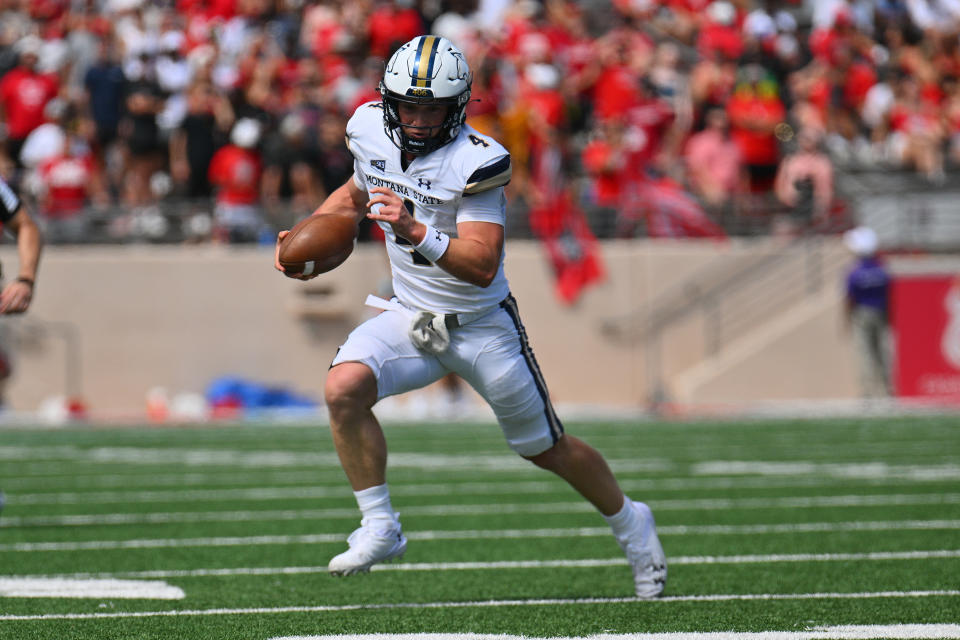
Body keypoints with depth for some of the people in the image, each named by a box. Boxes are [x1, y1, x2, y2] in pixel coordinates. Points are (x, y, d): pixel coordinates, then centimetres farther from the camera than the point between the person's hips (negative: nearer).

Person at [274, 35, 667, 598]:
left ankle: (630, 522, 38)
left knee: (545, 448, 10)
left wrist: (415, 232, -46)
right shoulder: (371, 130, -8)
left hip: (482, 326, -4)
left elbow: (482, 267, -33)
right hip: (410, 315, 4)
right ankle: (380, 528, -9)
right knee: (344, 388, -23)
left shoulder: (477, 161, -27)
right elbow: (356, 193, 16)